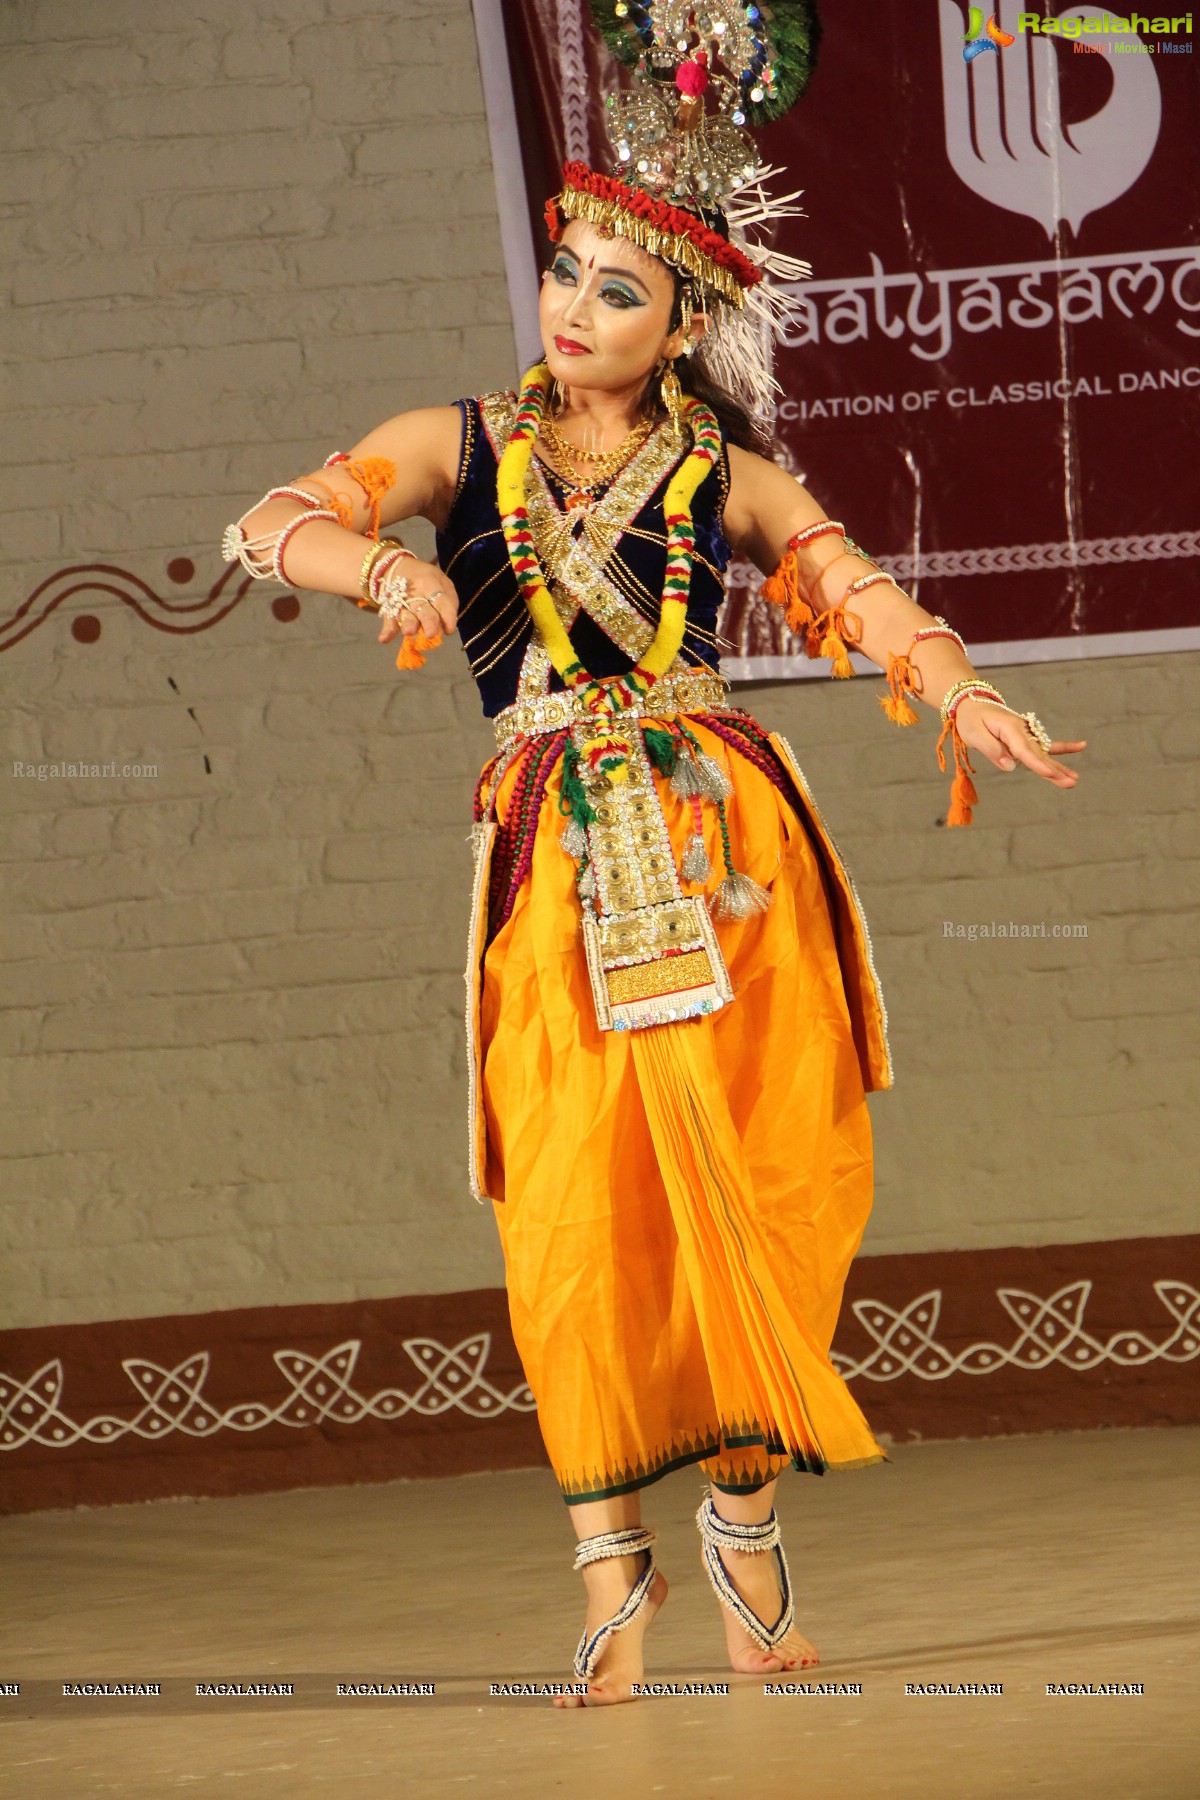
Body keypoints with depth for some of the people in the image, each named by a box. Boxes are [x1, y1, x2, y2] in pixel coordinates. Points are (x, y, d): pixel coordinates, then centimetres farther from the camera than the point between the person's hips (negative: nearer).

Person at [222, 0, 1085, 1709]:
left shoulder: (728, 478, 11)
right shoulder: (464, 448, 11)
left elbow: (857, 594, 2)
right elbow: (275, 524, 1)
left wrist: (960, 697, -18)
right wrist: (388, 562, -21)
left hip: (727, 845, 0)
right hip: (558, 859, 0)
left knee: (757, 1183, -5)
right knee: (574, 1205, -9)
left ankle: (747, 1507, 11)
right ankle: (614, 1549, -1)